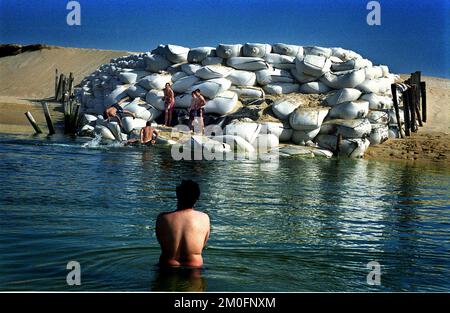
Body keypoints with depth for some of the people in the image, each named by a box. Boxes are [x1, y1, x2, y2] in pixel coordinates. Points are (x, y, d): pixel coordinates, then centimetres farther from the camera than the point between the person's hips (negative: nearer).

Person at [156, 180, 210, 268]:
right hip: (194, 267, 1)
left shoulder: (163, 218, -12)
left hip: (168, 266, 0)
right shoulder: (204, 218, -10)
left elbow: (161, 243, 4)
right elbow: (203, 245, 4)